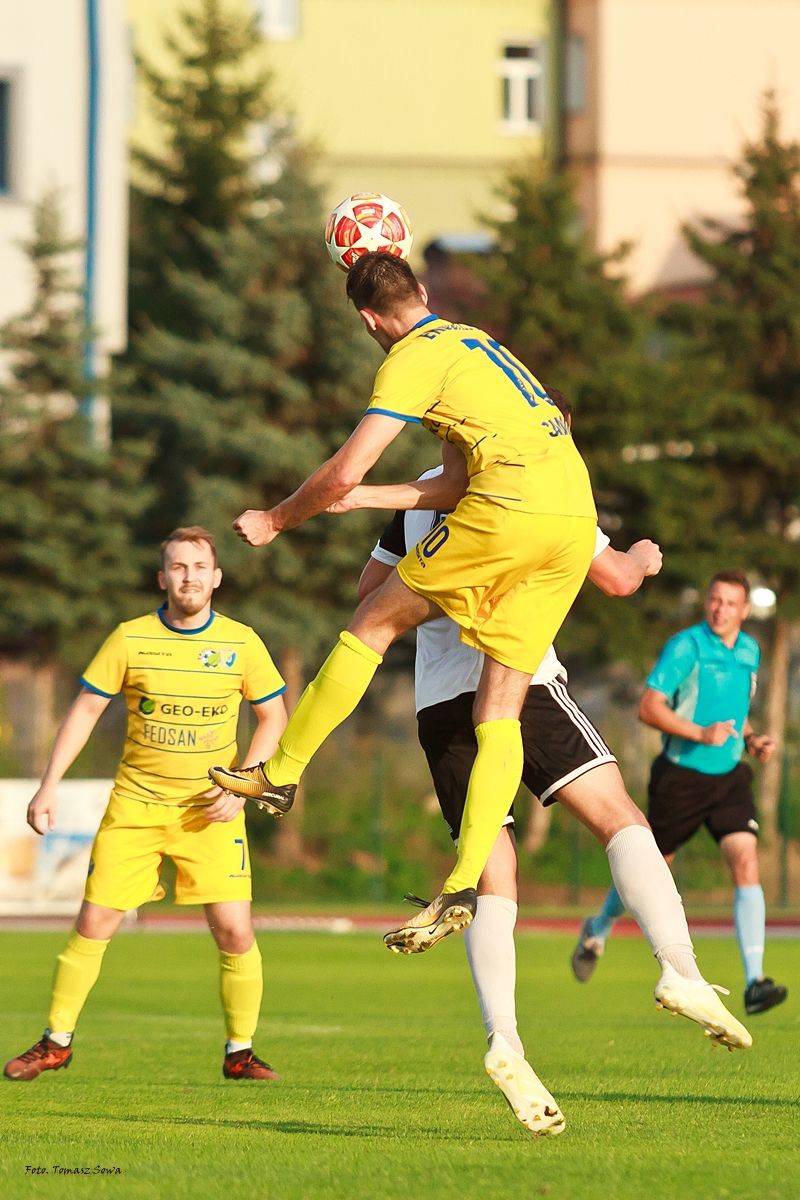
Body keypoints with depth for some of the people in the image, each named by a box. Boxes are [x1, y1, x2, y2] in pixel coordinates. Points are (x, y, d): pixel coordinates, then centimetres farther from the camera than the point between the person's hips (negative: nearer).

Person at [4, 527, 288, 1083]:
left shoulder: (241, 642, -3)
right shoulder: (130, 639, -4)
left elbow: (274, 716, 6)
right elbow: (86, 709, 2)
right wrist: (50, 784, -4)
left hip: (210, 809, 0)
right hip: (135, 804, 0)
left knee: (235, 931, -10)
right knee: (94, 924, -2)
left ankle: (240, 1053, 6)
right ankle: (56, 1043, 13)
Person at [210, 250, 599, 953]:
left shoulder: (415, 357, 0)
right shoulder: (473, 343, 27)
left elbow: (345, 472, -6)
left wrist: (276, 521, 10)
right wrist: (360, 498, 26)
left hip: (510, 512, -8)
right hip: (575, 521, 8)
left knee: (374, 623, 10)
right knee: (499, 714, 5)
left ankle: (280, 775, 18)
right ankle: (464, 888, -1)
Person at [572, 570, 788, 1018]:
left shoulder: (749, 652, 7)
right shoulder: (685, 646, -14)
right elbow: (649, 708, -18)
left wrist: (752, 739, 5)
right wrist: (701, 734, -29)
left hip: (730, 775, 4)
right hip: (682, 775, -4)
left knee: (746, 862, -16)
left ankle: (754, 981, -20)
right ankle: (598, 931, 43)